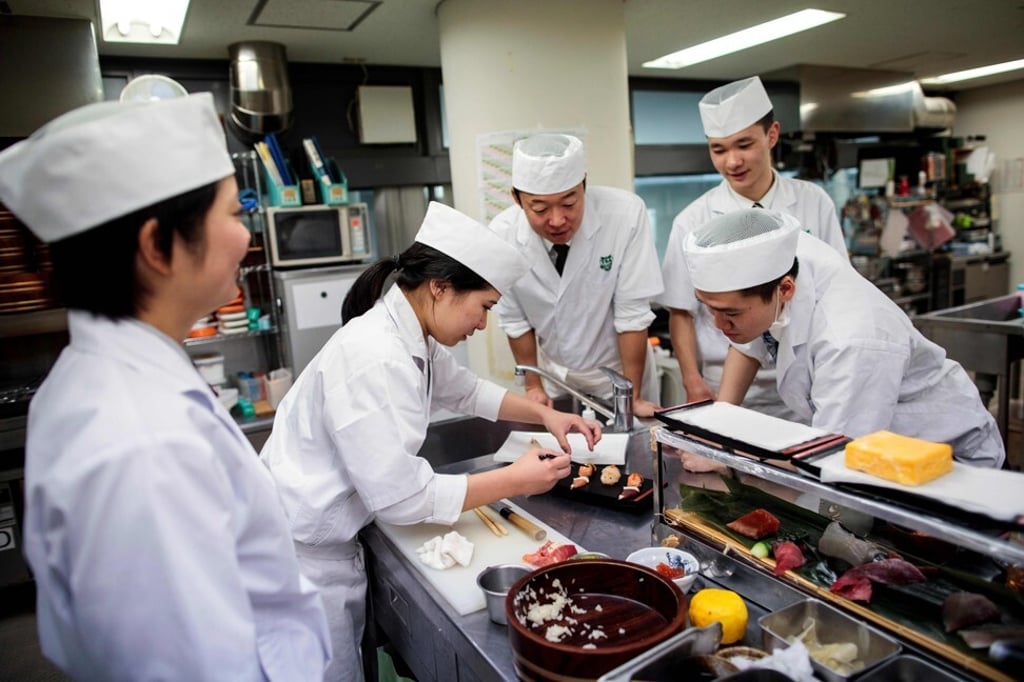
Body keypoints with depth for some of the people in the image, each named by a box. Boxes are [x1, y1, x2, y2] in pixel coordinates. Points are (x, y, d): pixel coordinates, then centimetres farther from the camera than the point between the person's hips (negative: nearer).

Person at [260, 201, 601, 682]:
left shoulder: (412, 336, -1)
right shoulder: (374, 359, -29)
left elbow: (463, 390, 19)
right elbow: (401, 497, -27)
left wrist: (544, 414, 8)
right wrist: (515, 480, -18)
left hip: (331, 543, 8)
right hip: (301, 554, -8)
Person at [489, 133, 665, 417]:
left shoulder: (626, 213, -25)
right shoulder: (502, 235, -19)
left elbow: (633, 313, -20)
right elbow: (515, 320, -7)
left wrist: (632, 396, -17)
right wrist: (533, 386, -2)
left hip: (621, 370, -1)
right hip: (554, 374, 2)